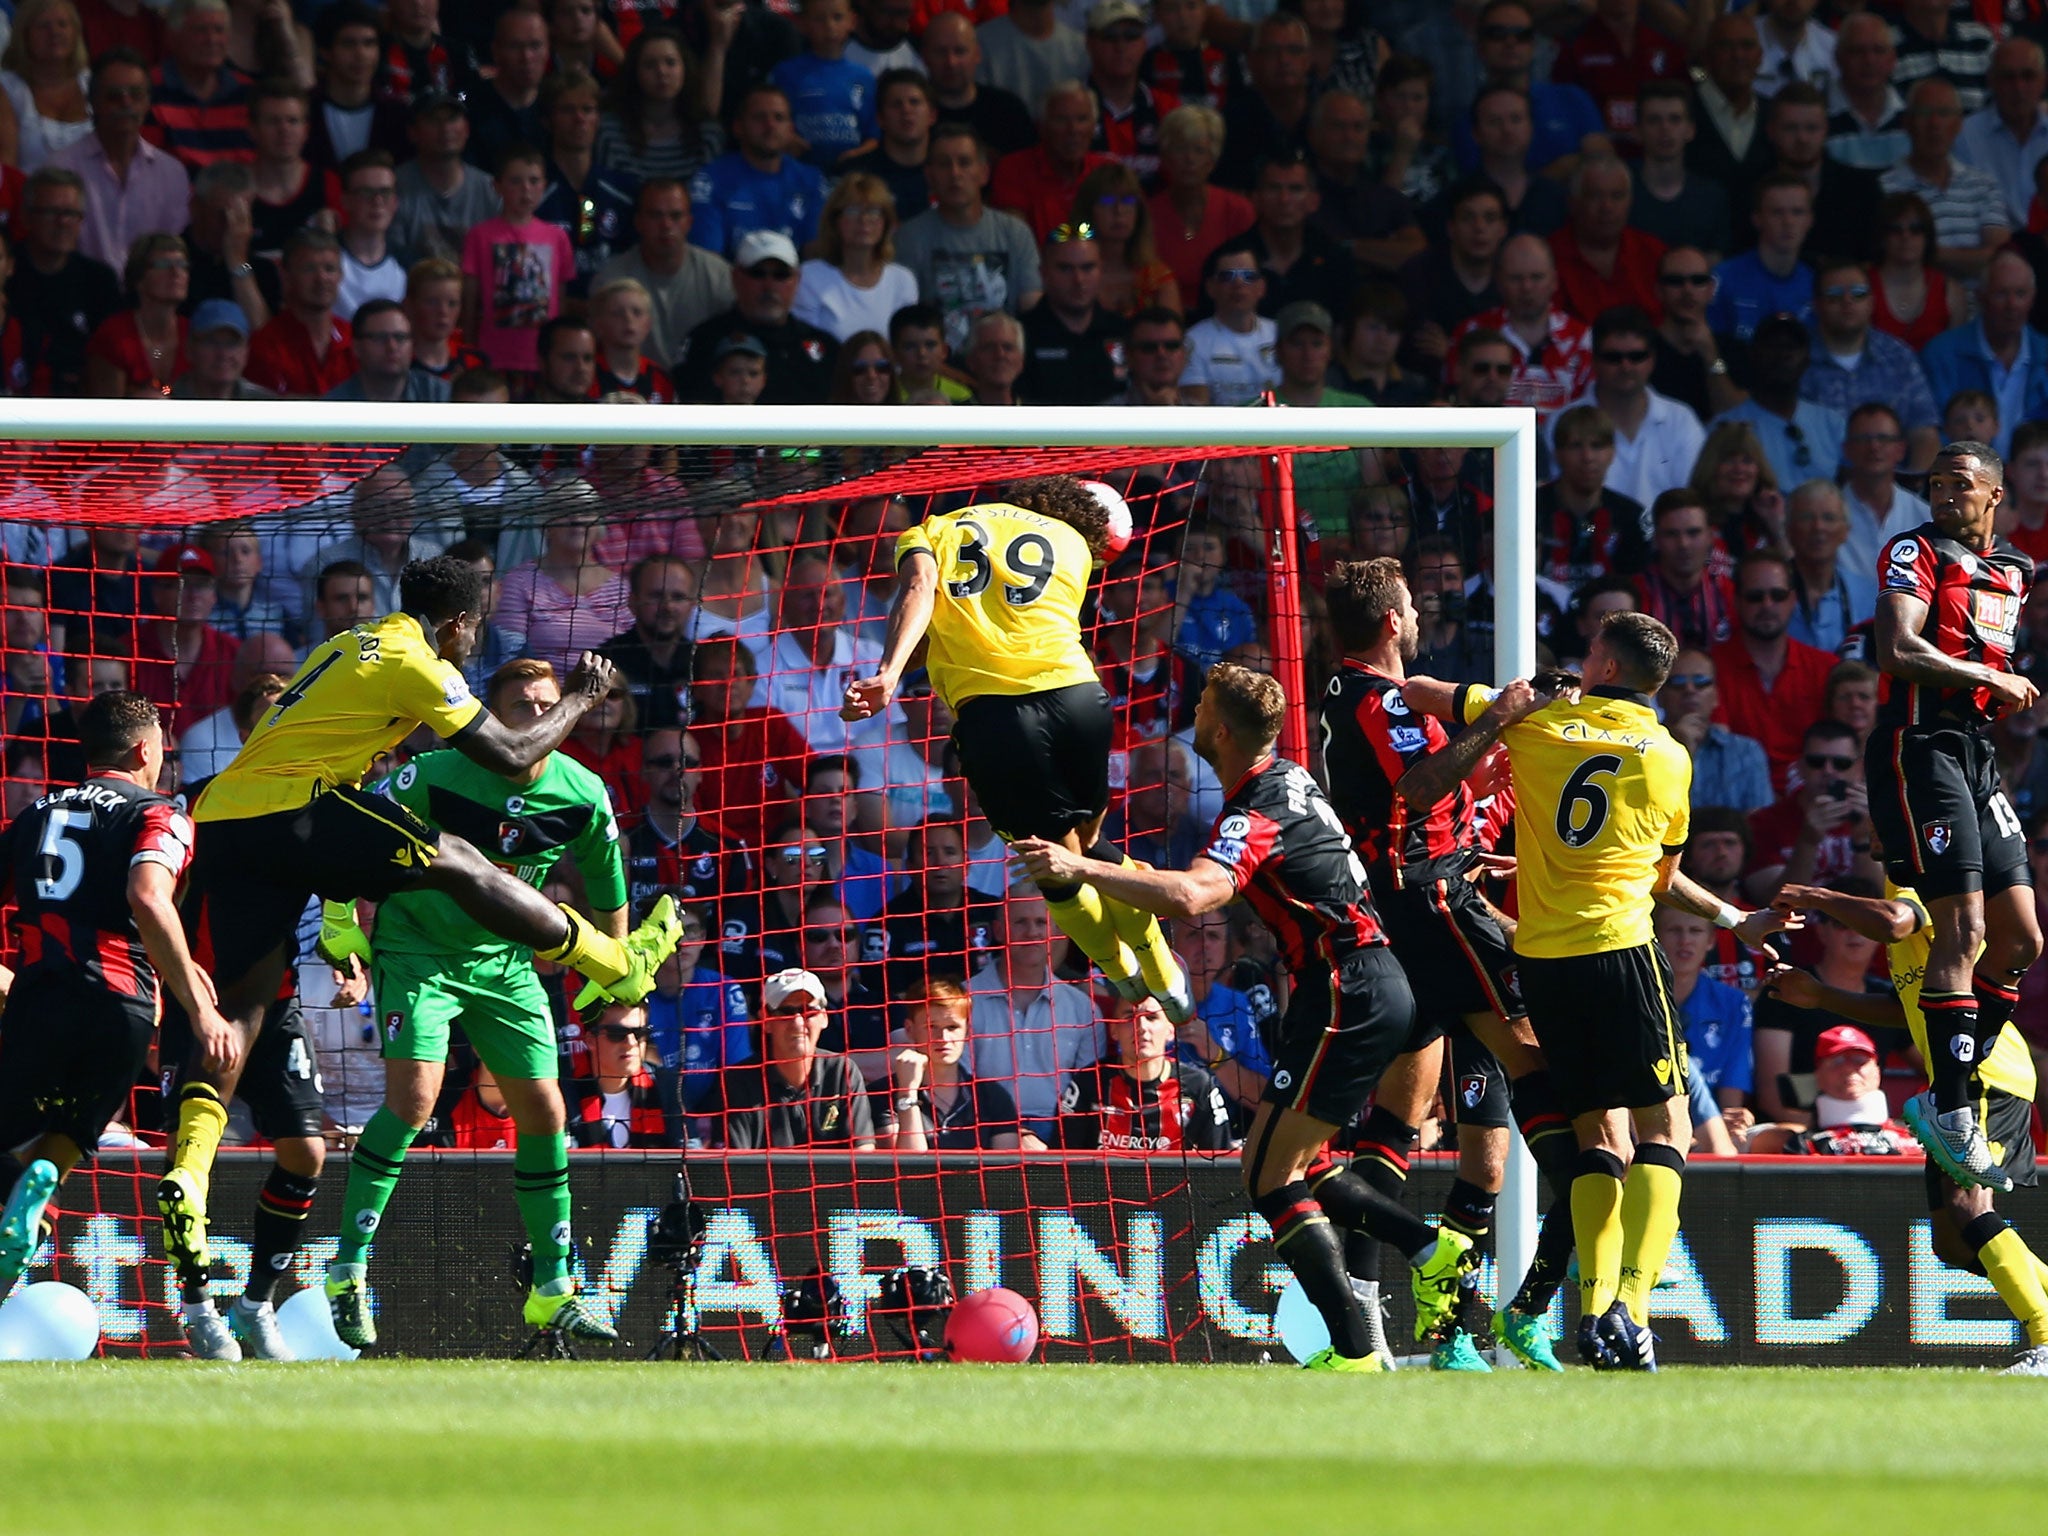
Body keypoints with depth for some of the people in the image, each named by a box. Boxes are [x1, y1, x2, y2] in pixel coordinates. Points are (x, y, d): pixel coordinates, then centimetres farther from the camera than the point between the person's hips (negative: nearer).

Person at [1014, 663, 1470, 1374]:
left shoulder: (1256, 814, -17)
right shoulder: (1290, 778, 13)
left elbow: (1193, 895, -36)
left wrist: (1081, 868, -38)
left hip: (1346, 991, -10)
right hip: (1377, 987, 10)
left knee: (1269, 1174, -9)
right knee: (1298, 1166, 18)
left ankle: (1354, 1350, -14)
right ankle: (1432, 1249, 14)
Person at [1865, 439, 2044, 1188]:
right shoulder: (1917, 553, -5)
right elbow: (1900, 652, -19)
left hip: (1975, 758, 8)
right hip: (1920, 751, -8)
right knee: (1962, 931, -15)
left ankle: (1947, 1099, 13)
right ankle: (1951, 1110, -12)